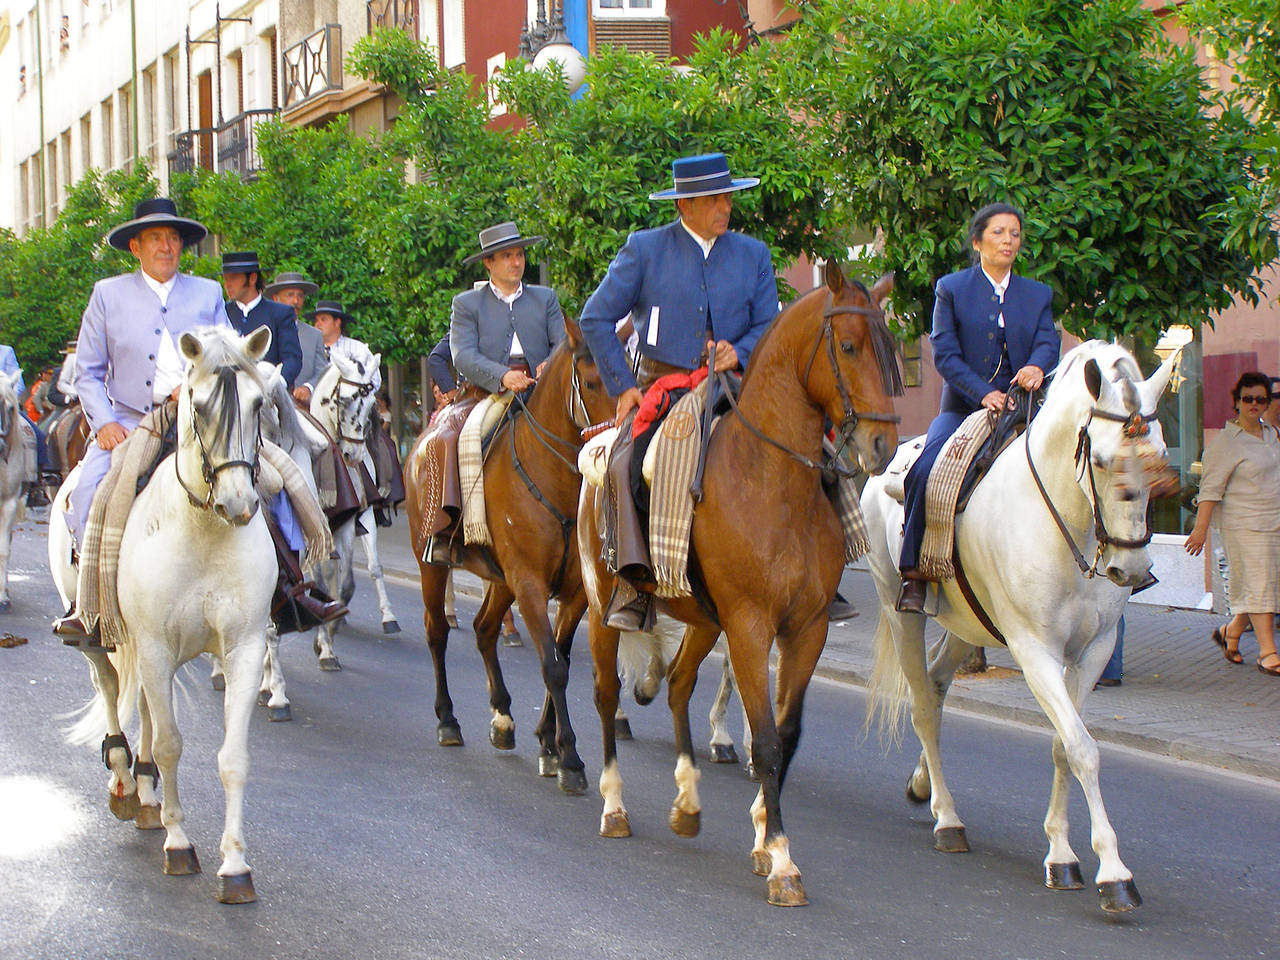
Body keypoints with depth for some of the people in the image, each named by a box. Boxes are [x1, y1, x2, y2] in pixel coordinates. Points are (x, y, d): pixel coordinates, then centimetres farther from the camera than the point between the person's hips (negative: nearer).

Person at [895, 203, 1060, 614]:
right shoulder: (951, 288, 6)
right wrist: (983, 393, -18)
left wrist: (1037, 367, -26)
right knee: (925, 472, -27)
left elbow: (1048, 341, -1)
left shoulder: (1038, 295, 15)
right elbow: (944, 353, -3)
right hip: (963, 408, -2)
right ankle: (915, 572, -19)